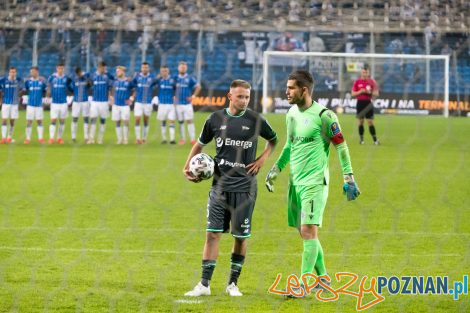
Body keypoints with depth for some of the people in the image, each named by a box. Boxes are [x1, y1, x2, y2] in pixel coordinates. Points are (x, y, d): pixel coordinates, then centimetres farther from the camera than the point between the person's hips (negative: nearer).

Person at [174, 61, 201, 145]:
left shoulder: (190, 78, -2)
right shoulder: (175, 78, 5)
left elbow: (198, 87, 3)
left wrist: (193, 96, -3)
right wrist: (174, 96, 4)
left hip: (187, 103, -2)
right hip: (178, 103, 2)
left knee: (189, 121, -7)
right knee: (180, 122, 5)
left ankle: (193, 139, -7)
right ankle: (183, 139, 12)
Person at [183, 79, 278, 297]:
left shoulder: (255, 120, -1)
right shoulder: (216, 119, 2)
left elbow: (273, 139, 16)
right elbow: (201, 143, 16)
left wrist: (263, 158, 1)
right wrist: (187, 166, 5)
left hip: (244, 187, -1)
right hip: (220, 185, 1)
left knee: (241, 236, 3)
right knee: (212, 233, -4)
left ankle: (233, 284, 16)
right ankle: (204, 284, -1)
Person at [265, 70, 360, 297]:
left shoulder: (323, 115, -12)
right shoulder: (292, 113, 10)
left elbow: (341, 146, -7)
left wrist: (348, 178, -9)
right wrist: (276, 169, 19)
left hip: (315, 182, -8)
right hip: (295, 181, 8)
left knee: (308, 231, -13)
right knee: (304, 232, 10)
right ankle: (322, 277, 23)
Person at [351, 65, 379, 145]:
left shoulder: (372, 82, 2)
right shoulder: (357, 82, 2)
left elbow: (376, 93, 4)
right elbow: (353, 94, 2)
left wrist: (370, 92, -16)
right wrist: (360, 92, -15)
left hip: (368, 103, -1)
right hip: (360, 102, 1)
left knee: (370, 122, -4)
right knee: (360, 122, 3)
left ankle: (375, 140, -2)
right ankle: (361, 139, 13)